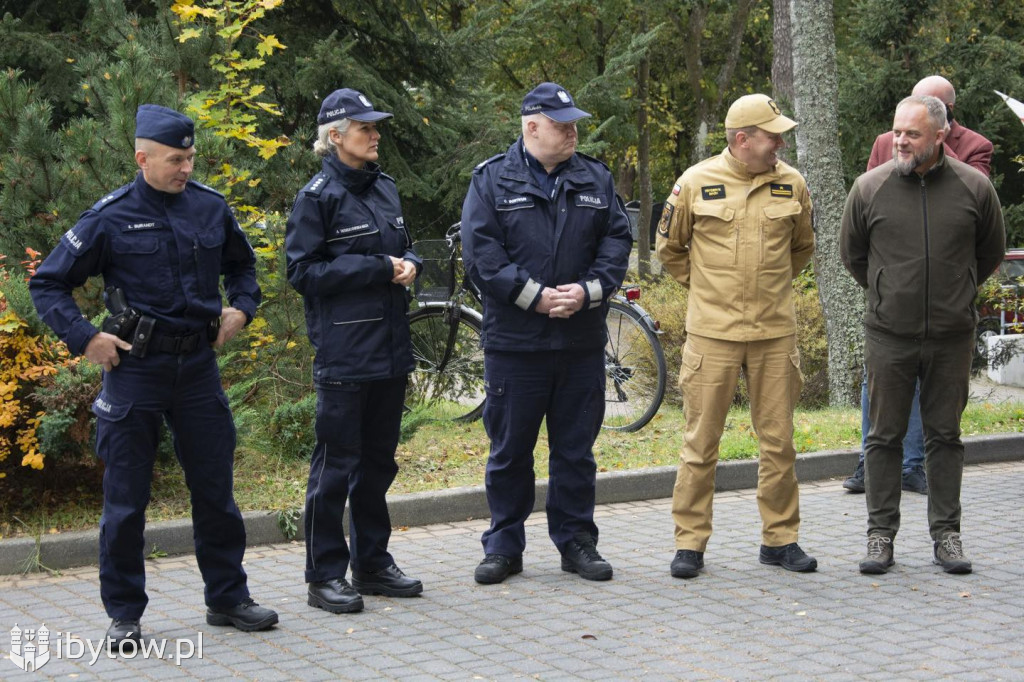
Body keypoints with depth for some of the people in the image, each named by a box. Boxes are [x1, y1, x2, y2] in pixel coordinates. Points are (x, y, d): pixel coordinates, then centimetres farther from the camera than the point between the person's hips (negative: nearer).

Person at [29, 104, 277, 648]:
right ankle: (124, 615, 14)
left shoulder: (211, 208, 3)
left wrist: (241, 308, 6)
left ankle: (227, 598, 23)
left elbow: (242, 265, 23)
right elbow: (48, 284, -2)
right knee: (126, 499, 3)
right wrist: (84, 339, -12)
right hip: (135, 370, -3)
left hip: (198, 364, 4)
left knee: (215, 489, 10)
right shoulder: (111, 217, -8)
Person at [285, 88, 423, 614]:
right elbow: (304, 270, -13)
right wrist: (379, 268, -16)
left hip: (390, 348, 7)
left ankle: (372, 563, 24)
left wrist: (408, 265, -1)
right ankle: (325, 576, 5)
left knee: (378, 460, 14)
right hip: (343, 349, -7)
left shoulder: (385, 189, 13)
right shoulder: (318, 196, -8)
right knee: (336, 462, -3)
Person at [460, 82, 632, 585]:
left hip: (582, 341, 3)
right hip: (514, 341, -3)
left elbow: (617, 241, 6)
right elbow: (481, 251, -8)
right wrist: (535, 296, -15)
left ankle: (576, 541, 20)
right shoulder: (492, 180, 0)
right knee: (509, 450, 5)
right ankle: (504, 546, 15)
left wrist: (588, 290, -10)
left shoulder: (596, 180, 10)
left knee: (576, 449, 9)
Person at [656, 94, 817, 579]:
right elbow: (669, 248, 11)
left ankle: (780, 539, 18)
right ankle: (690, 542, 10)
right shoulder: (697, 182, -3)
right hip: (712, 334, -2)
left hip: (775, 333, 2)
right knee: (701, 443, 2)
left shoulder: (791, 184, 4)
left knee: (779, 441, 7)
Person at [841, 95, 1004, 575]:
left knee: (945, 435, 8)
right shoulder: (870, 188, -4)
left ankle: (946, 533, 16)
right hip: (888, 334, 0)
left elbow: (990, 253, 14)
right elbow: (852, 253, 12)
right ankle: (881, 533, 13)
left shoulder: (973, 187, -3)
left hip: (951, 337, 0)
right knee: (885, 436, 4)